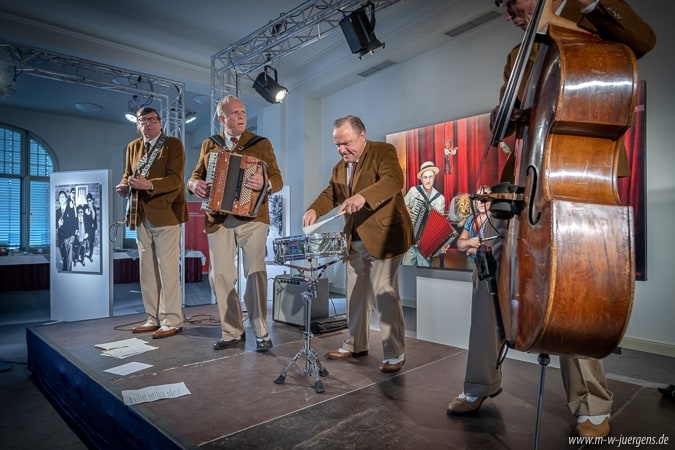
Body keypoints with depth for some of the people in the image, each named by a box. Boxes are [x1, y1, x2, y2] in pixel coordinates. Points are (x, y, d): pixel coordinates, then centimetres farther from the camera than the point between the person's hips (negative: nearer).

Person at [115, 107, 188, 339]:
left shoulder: (173, 144, -2)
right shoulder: (133, 147, 16)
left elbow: (175, 179, -13)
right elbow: (127, 174, 18)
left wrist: (149, 185, -28)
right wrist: (124, 185, -5)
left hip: (165, 214, -7)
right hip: (142, 216, 7)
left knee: (168, 269, -5)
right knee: (147, 270, 10)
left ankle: (171, 321, 3)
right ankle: (154, 318, 20)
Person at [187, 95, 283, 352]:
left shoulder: (261, 144, 6)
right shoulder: (209, 145, 15)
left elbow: (278, 180, 0)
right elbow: (195, 177, 19)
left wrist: (265, 184, -23)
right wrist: (194, 184, -4)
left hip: (252, 216, -3)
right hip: (218, 219, 3)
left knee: (255, 271, -8)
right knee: (219, 275, 3)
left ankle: (261, 333, 3)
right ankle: (232, 332, 17)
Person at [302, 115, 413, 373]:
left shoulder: (384, 151, -7)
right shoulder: (340, 167, 15)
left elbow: (393, 180, -24)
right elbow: (330, 194, 13)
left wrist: (363, 197, -40)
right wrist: (314, 210, -9)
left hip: (383, 236, -7)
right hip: (354, 240, 8)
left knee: (384, 294, -8)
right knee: (355, 294, 13)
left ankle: (395, 353, 5)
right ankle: (356, 344, 28)